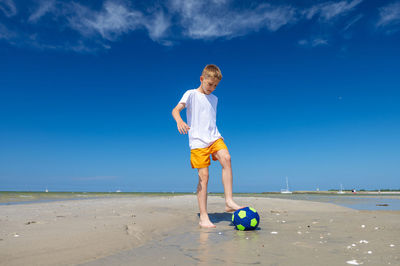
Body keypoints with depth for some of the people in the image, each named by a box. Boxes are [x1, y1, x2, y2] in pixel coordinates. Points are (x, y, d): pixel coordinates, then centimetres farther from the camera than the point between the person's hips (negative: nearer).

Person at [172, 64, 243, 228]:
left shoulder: (214, 99, 20)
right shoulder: (191, 94, 2)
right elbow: (176, 110, -12)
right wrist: (179, 121, -34)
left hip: (214, 138, 5)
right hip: (198, 141, -4)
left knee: (226, 159, -24)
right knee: (203, 176, -8)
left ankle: (229, 202, -20)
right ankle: (203, 217, 0)